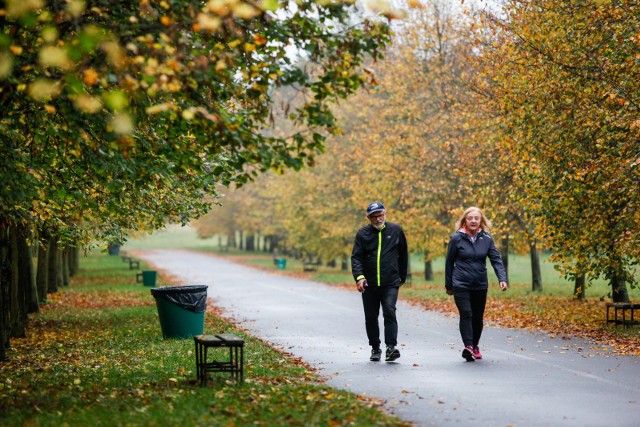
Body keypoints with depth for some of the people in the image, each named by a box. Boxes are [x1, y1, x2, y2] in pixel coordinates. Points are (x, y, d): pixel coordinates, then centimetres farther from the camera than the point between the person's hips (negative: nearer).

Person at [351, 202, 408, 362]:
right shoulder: (362, 233, 3)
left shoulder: (395, 230, 5)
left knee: (389, 312, -18)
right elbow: (356, 257, -4)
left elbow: (403, 255, 15)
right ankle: (375, 349, 22)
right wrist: (359, 276, -20)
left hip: (390, 284, -2)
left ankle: (391, 347, -20)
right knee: (371, 318, 8)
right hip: (369, 284, 2)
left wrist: (402, 277, 17)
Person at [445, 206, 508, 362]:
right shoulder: (456, 238, -4)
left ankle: (475, 346, 28)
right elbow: (449, 263, 3)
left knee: (478, 318, 10)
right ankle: (468, 347, -26)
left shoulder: (486, 239, 2)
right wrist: (448, 286, 6)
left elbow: (496, 259, -3)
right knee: (466, 314, -18)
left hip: (480, 285, 3)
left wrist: (502, 278, -18)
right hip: (461, 285, -3)